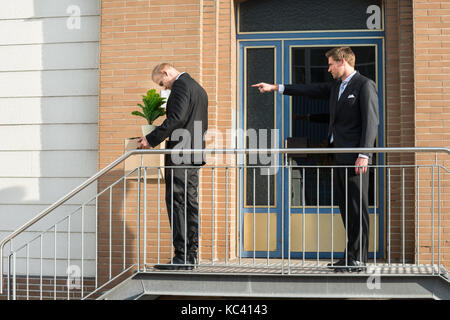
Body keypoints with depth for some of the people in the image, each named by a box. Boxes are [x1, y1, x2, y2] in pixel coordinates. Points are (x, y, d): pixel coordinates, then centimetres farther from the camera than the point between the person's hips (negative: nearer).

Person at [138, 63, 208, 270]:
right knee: (190, 204, 9)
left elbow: (176, 118, -21)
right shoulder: (198, 88, 22)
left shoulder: (181, 85, -8)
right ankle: (190, 255, 11)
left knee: (177, 204, -9)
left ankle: (181, 256, -11)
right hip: (194, 156, 10)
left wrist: (151, 139, -18)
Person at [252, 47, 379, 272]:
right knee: (345, 206, 8)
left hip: (354, 157, -9)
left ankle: (358, 258, -5)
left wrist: (363, 155, -19)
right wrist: (275, 88, 23)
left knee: (357, 207, -7)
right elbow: (310, 90, 25)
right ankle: (351, 256, 12)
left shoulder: (365, 85, -6)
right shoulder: (336, 86, 20)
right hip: (339, 155, 9)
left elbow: (371, 121, -12)